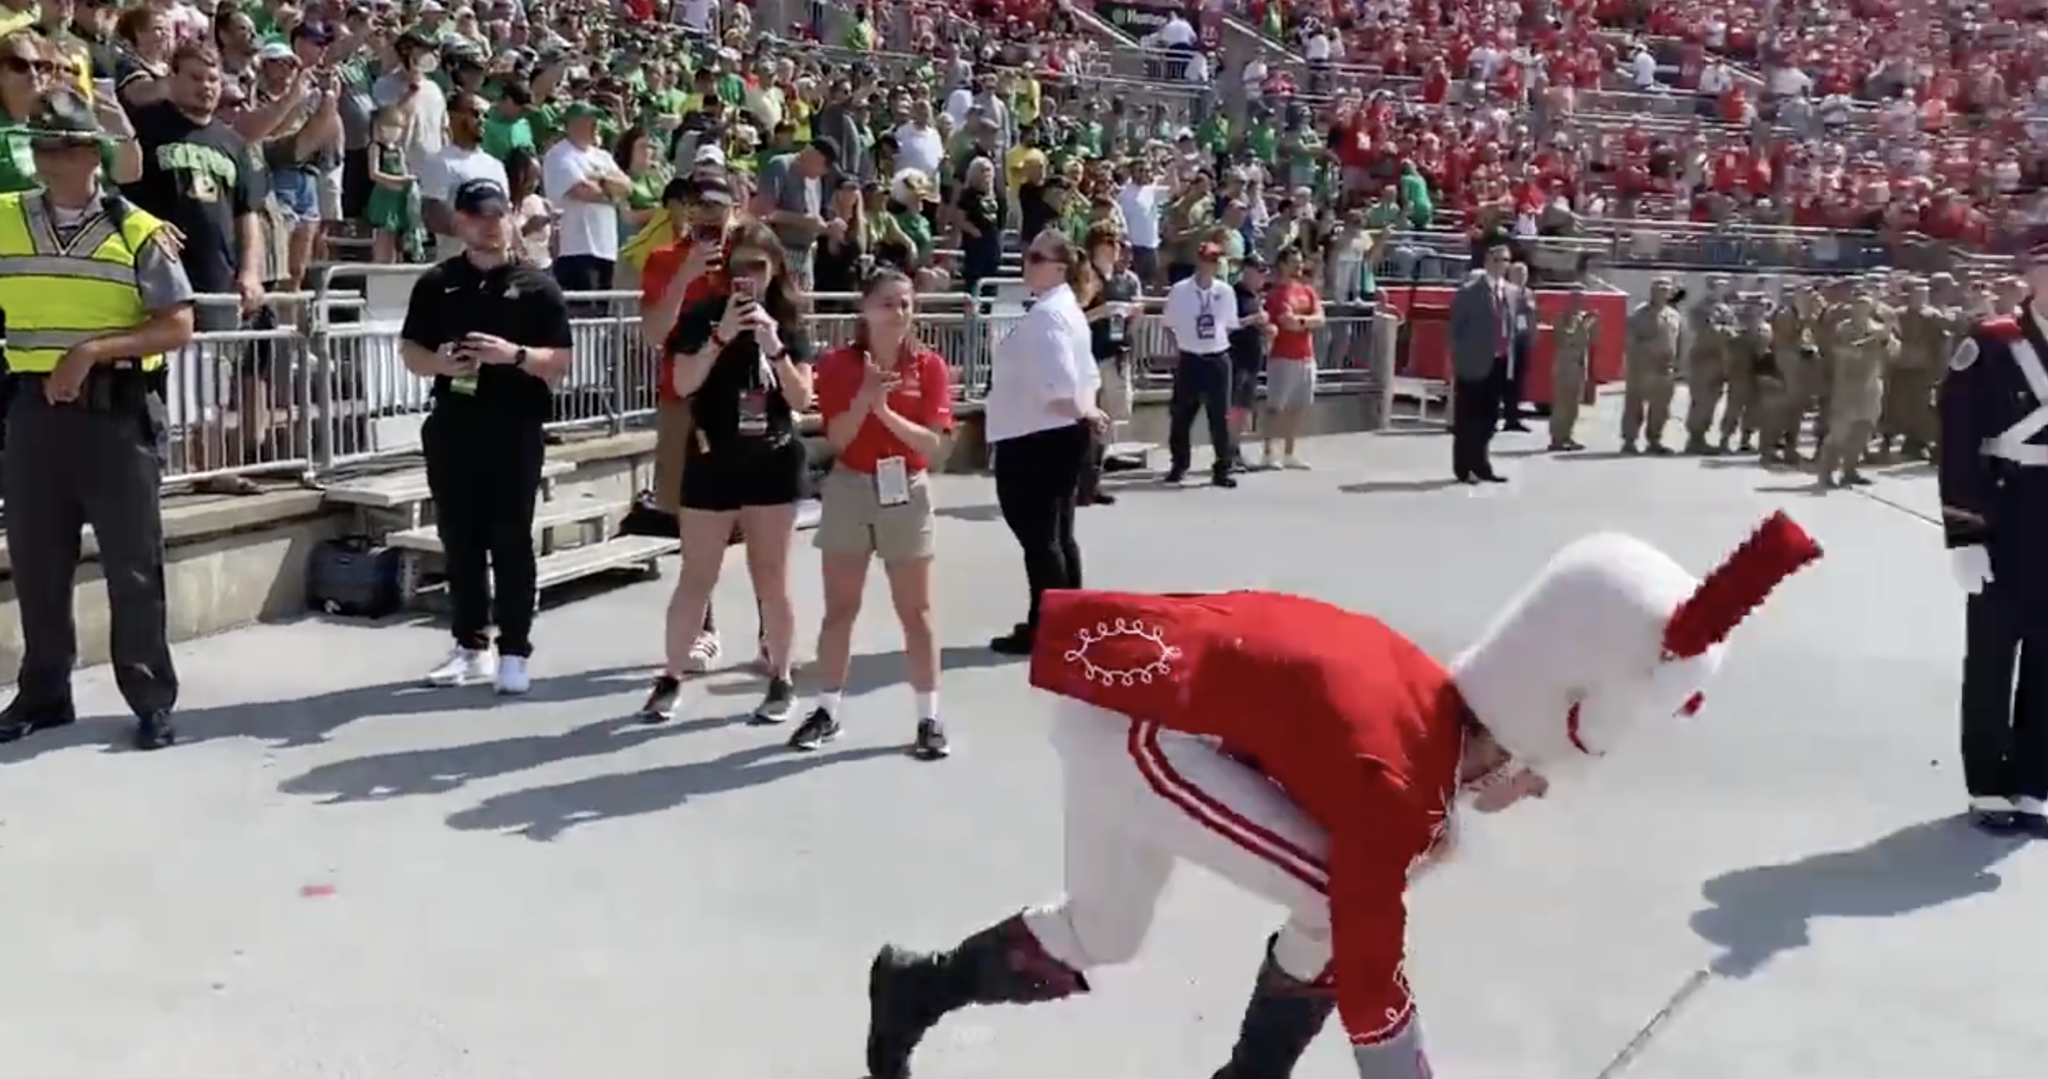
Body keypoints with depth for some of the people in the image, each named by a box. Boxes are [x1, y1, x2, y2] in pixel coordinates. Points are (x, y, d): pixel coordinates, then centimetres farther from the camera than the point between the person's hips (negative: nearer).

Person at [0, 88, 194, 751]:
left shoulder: (138, 231, -2)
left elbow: (179, 328, -8)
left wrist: (93, 349, -17)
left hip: (116, 412, -3)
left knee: (132, 563, 1)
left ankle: (152, 700, 9)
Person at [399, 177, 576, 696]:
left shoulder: (536, 285, 1)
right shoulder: (436, 282, 9)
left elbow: (561, 359, -2)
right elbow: (410, 350, 10)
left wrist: (515, 355, -19)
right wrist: (437, 362, -11)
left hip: (515, 429, -3)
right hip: (452, 427, 3)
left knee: (511, 542, -1)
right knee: (459, 540, 9)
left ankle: (514, 652, 6)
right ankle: (471, 645, 20)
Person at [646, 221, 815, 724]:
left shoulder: (789, 323, 3)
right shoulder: (702, 316, -2)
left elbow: (801, 399, -4)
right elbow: (683, 384, -13)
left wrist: (774, 345, -16)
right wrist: (722, 334, -21)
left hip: (773, 463, 1)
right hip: (712, 462, -1)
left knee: (772, 578, 7)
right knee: (696, 577, 4)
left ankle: (781, 680, 17)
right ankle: (671, 677, 16)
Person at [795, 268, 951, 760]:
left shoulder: (929, 366, -4)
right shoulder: (838, 364, -4)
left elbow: (932, 443, -12)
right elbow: (837, 440, -11)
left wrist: (886, 411, -24)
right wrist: (864, 398, -26)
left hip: (906, 493, 0)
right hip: (850, 490, 1)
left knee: (916, 612, 5)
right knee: (839, 609, 8)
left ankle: (929, 720, 11)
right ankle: (827, 712, 20)